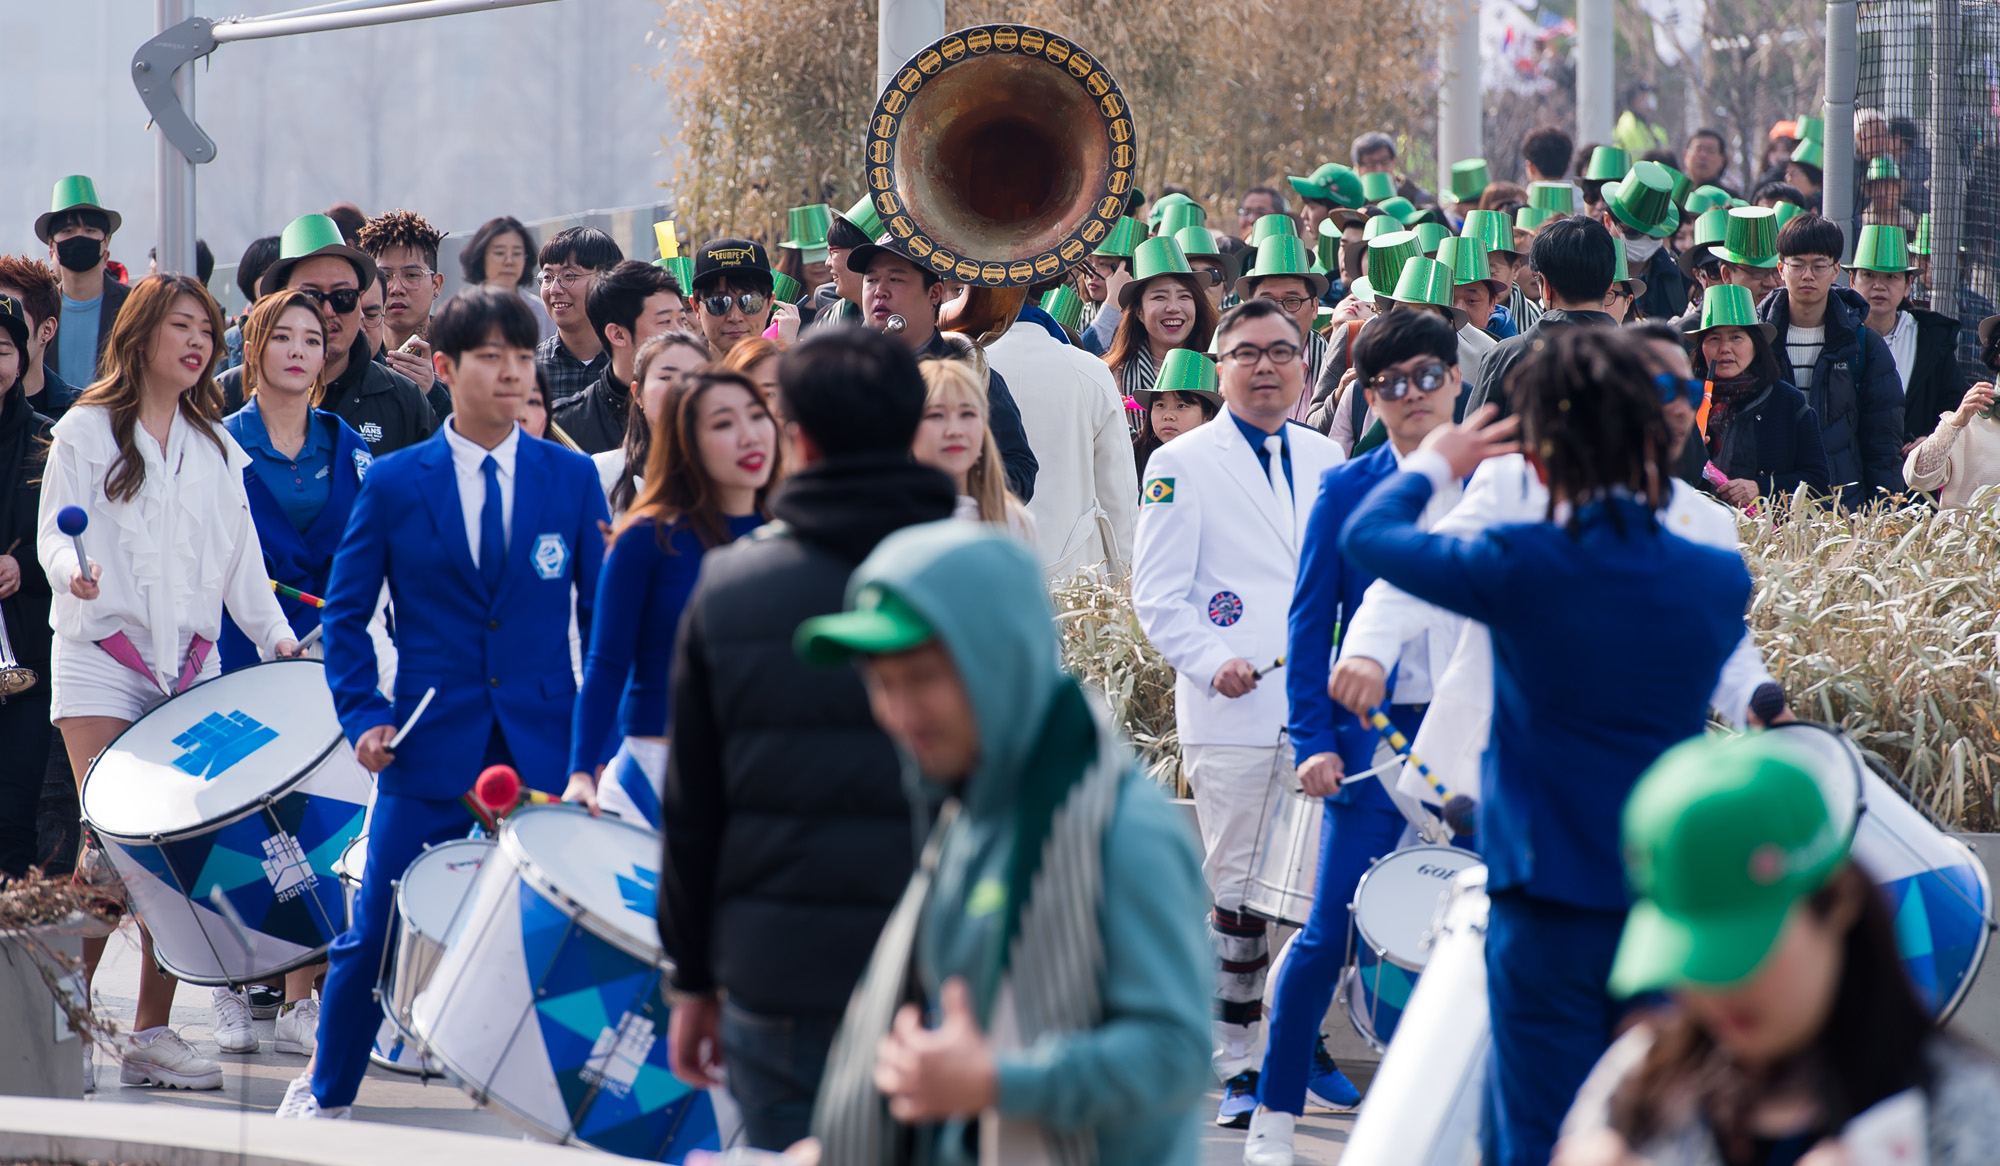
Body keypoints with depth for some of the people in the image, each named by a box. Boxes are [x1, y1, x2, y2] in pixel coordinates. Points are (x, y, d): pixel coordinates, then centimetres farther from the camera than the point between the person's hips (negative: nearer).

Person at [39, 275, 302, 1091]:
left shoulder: (215, 446, 18)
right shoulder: (87, 431, 6)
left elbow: (239, 555, 16)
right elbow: (54, 532, -2)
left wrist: (274, 632, 3)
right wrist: (72, 569, -24)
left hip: (190, 663, 4)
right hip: (101, 654, -4)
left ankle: (153, 1032, 1)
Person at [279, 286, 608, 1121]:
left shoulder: (573, 479, 5)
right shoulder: (393, 484, 2)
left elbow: (603, 614, 8)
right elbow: (346, 613, 7)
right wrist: (362, 716, -5)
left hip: (545, 746, 1)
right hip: (431, 753, -1)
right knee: (375, 932, 2)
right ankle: (325, 1093, 20)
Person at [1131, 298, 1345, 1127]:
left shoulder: (1326, 461, 15)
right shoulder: (1182, 465, 1)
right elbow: (1157, 592, -2)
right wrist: (1210, 662, -15)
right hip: (1232, 714, -4)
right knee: (1237, 886, -2)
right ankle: (1234, 1065, 4)